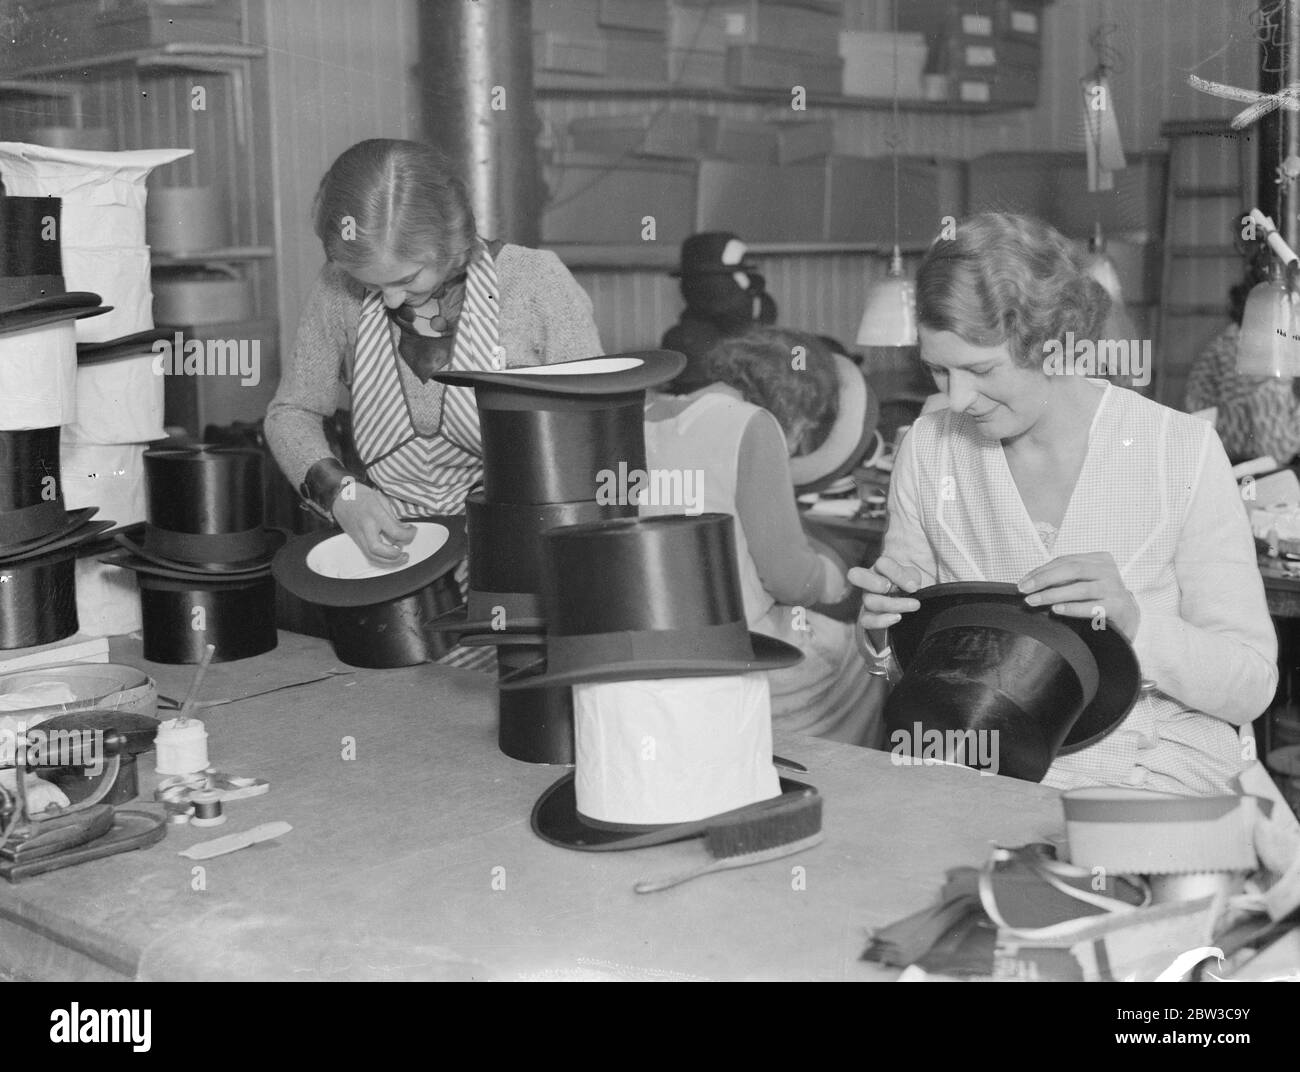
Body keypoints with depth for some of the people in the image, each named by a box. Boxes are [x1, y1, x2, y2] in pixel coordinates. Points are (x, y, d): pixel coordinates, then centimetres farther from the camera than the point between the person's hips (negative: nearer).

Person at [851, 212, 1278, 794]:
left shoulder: (1181, 451, -11)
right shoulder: (928, 448, -1)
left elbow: (1251, 687, -9)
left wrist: (1136, 624, -26)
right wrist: (887, 629, -13)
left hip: (1153, 767, -4)